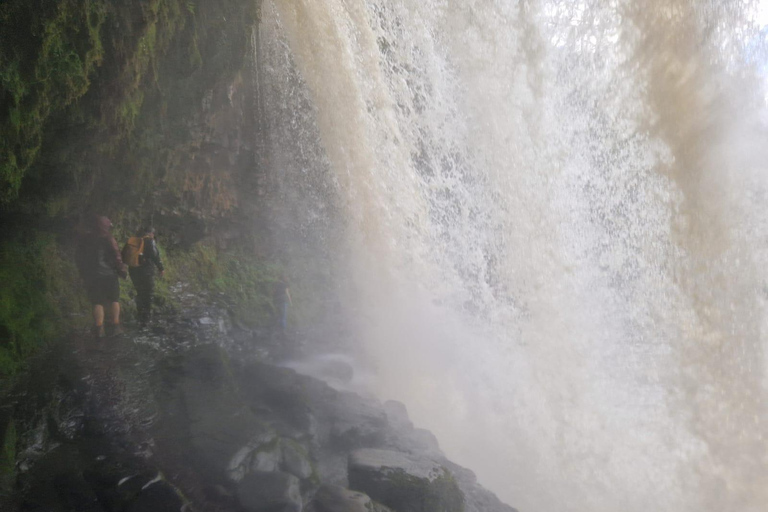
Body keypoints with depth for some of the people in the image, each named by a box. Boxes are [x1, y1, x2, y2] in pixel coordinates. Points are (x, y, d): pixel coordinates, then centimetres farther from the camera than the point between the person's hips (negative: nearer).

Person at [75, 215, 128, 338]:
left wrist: (84, 275, 21)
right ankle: (115, 326, 5)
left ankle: (99, 329, -2)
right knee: (113, 300, 9)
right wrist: (122, 271, -1)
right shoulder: (107, 238, -7)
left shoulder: (85, 239, 10)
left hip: (91, 276, 4)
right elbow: (116, 256, -11)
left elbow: (79, 258, 14)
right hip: (108, 274, -4)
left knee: (97, 302, 6)